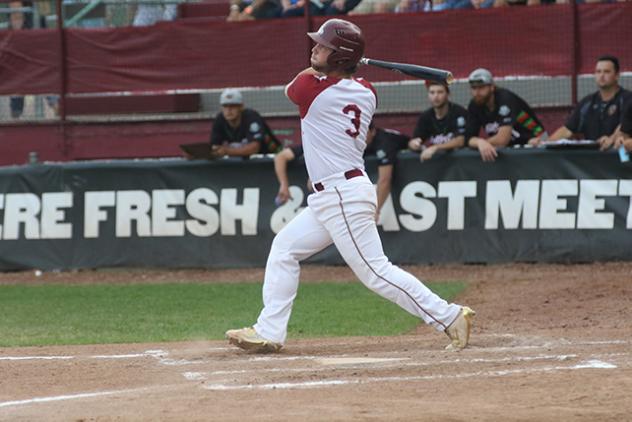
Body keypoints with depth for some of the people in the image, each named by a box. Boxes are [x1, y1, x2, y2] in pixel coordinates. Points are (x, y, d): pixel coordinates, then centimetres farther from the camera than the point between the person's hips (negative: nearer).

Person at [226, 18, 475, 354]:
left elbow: (290, 89, 10)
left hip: (345, 197, -10)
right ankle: (269, 332, 15)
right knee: (284, 247, 15)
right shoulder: (365, 92, 7)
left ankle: (449, 316, -6)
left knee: (375, 271, -8)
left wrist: (318, 68, 23)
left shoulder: (313, 87, -14)